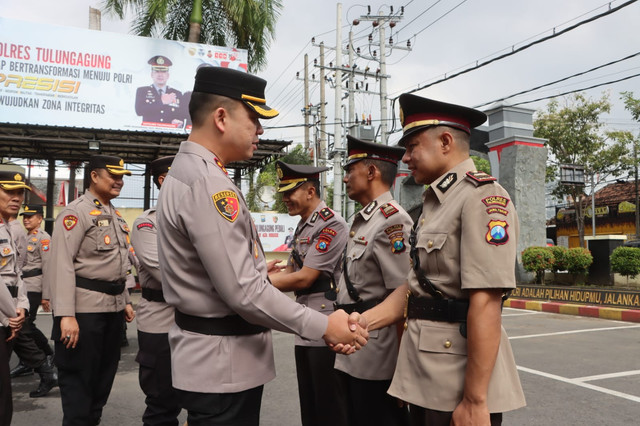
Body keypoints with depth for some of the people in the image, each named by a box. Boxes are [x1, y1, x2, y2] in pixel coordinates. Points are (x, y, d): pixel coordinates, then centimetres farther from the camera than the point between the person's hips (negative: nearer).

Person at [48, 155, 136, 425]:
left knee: (105, 372, 17)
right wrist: (65, 314, -24)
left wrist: (125, 301, 19)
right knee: (78, 377, 3)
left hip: (113, 306, 8)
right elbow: (62, 265, -18)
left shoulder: (116, 216, 15)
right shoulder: (76, 212, -11)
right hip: (85, 308, -8)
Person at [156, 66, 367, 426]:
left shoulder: (187, 170, 10)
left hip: (210, 355, 10)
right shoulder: (207, 182, -23)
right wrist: (323, 326, -19)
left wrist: (256, 268, 21)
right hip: (223, 365, -10)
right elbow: (244, 292, -26)